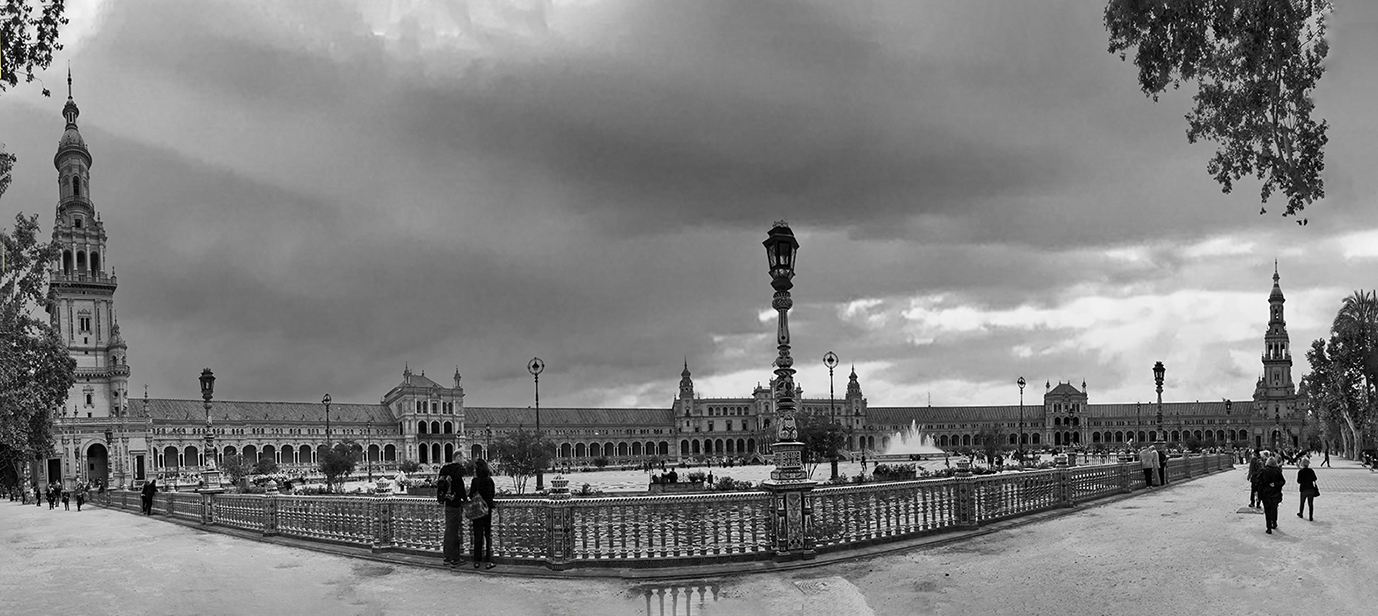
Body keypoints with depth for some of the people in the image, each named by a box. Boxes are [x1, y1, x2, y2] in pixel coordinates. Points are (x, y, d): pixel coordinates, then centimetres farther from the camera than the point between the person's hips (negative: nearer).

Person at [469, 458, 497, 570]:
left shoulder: (475, 481, -9)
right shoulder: (489, 481, -5)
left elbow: (471, 496, -5)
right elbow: (493, 494, 6)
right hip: (487, 510, 0)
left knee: (477, 536, 8)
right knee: (488, 535, 6)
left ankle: (477, 561, 10)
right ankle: (488, 561, 3)